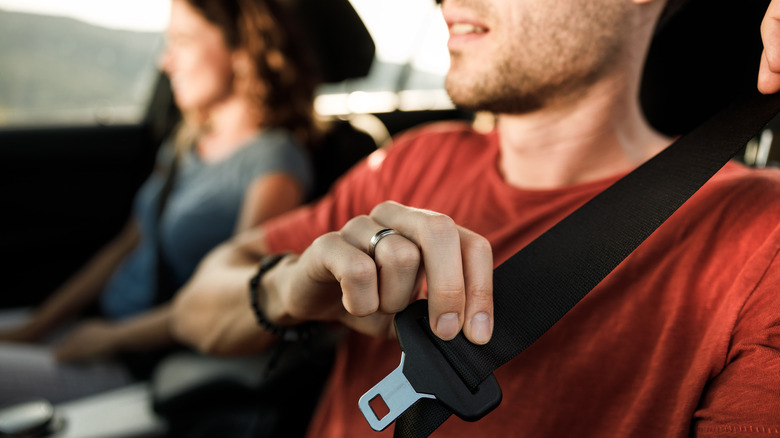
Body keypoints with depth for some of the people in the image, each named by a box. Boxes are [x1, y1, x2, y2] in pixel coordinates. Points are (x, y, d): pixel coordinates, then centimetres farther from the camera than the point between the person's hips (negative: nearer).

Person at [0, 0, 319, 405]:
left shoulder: (275, 163, -15)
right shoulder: (188, 143, 11)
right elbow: (128, 246, 13)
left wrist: (110, 338, -13)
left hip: (143, 364, -8)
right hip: (103, 330, 8)